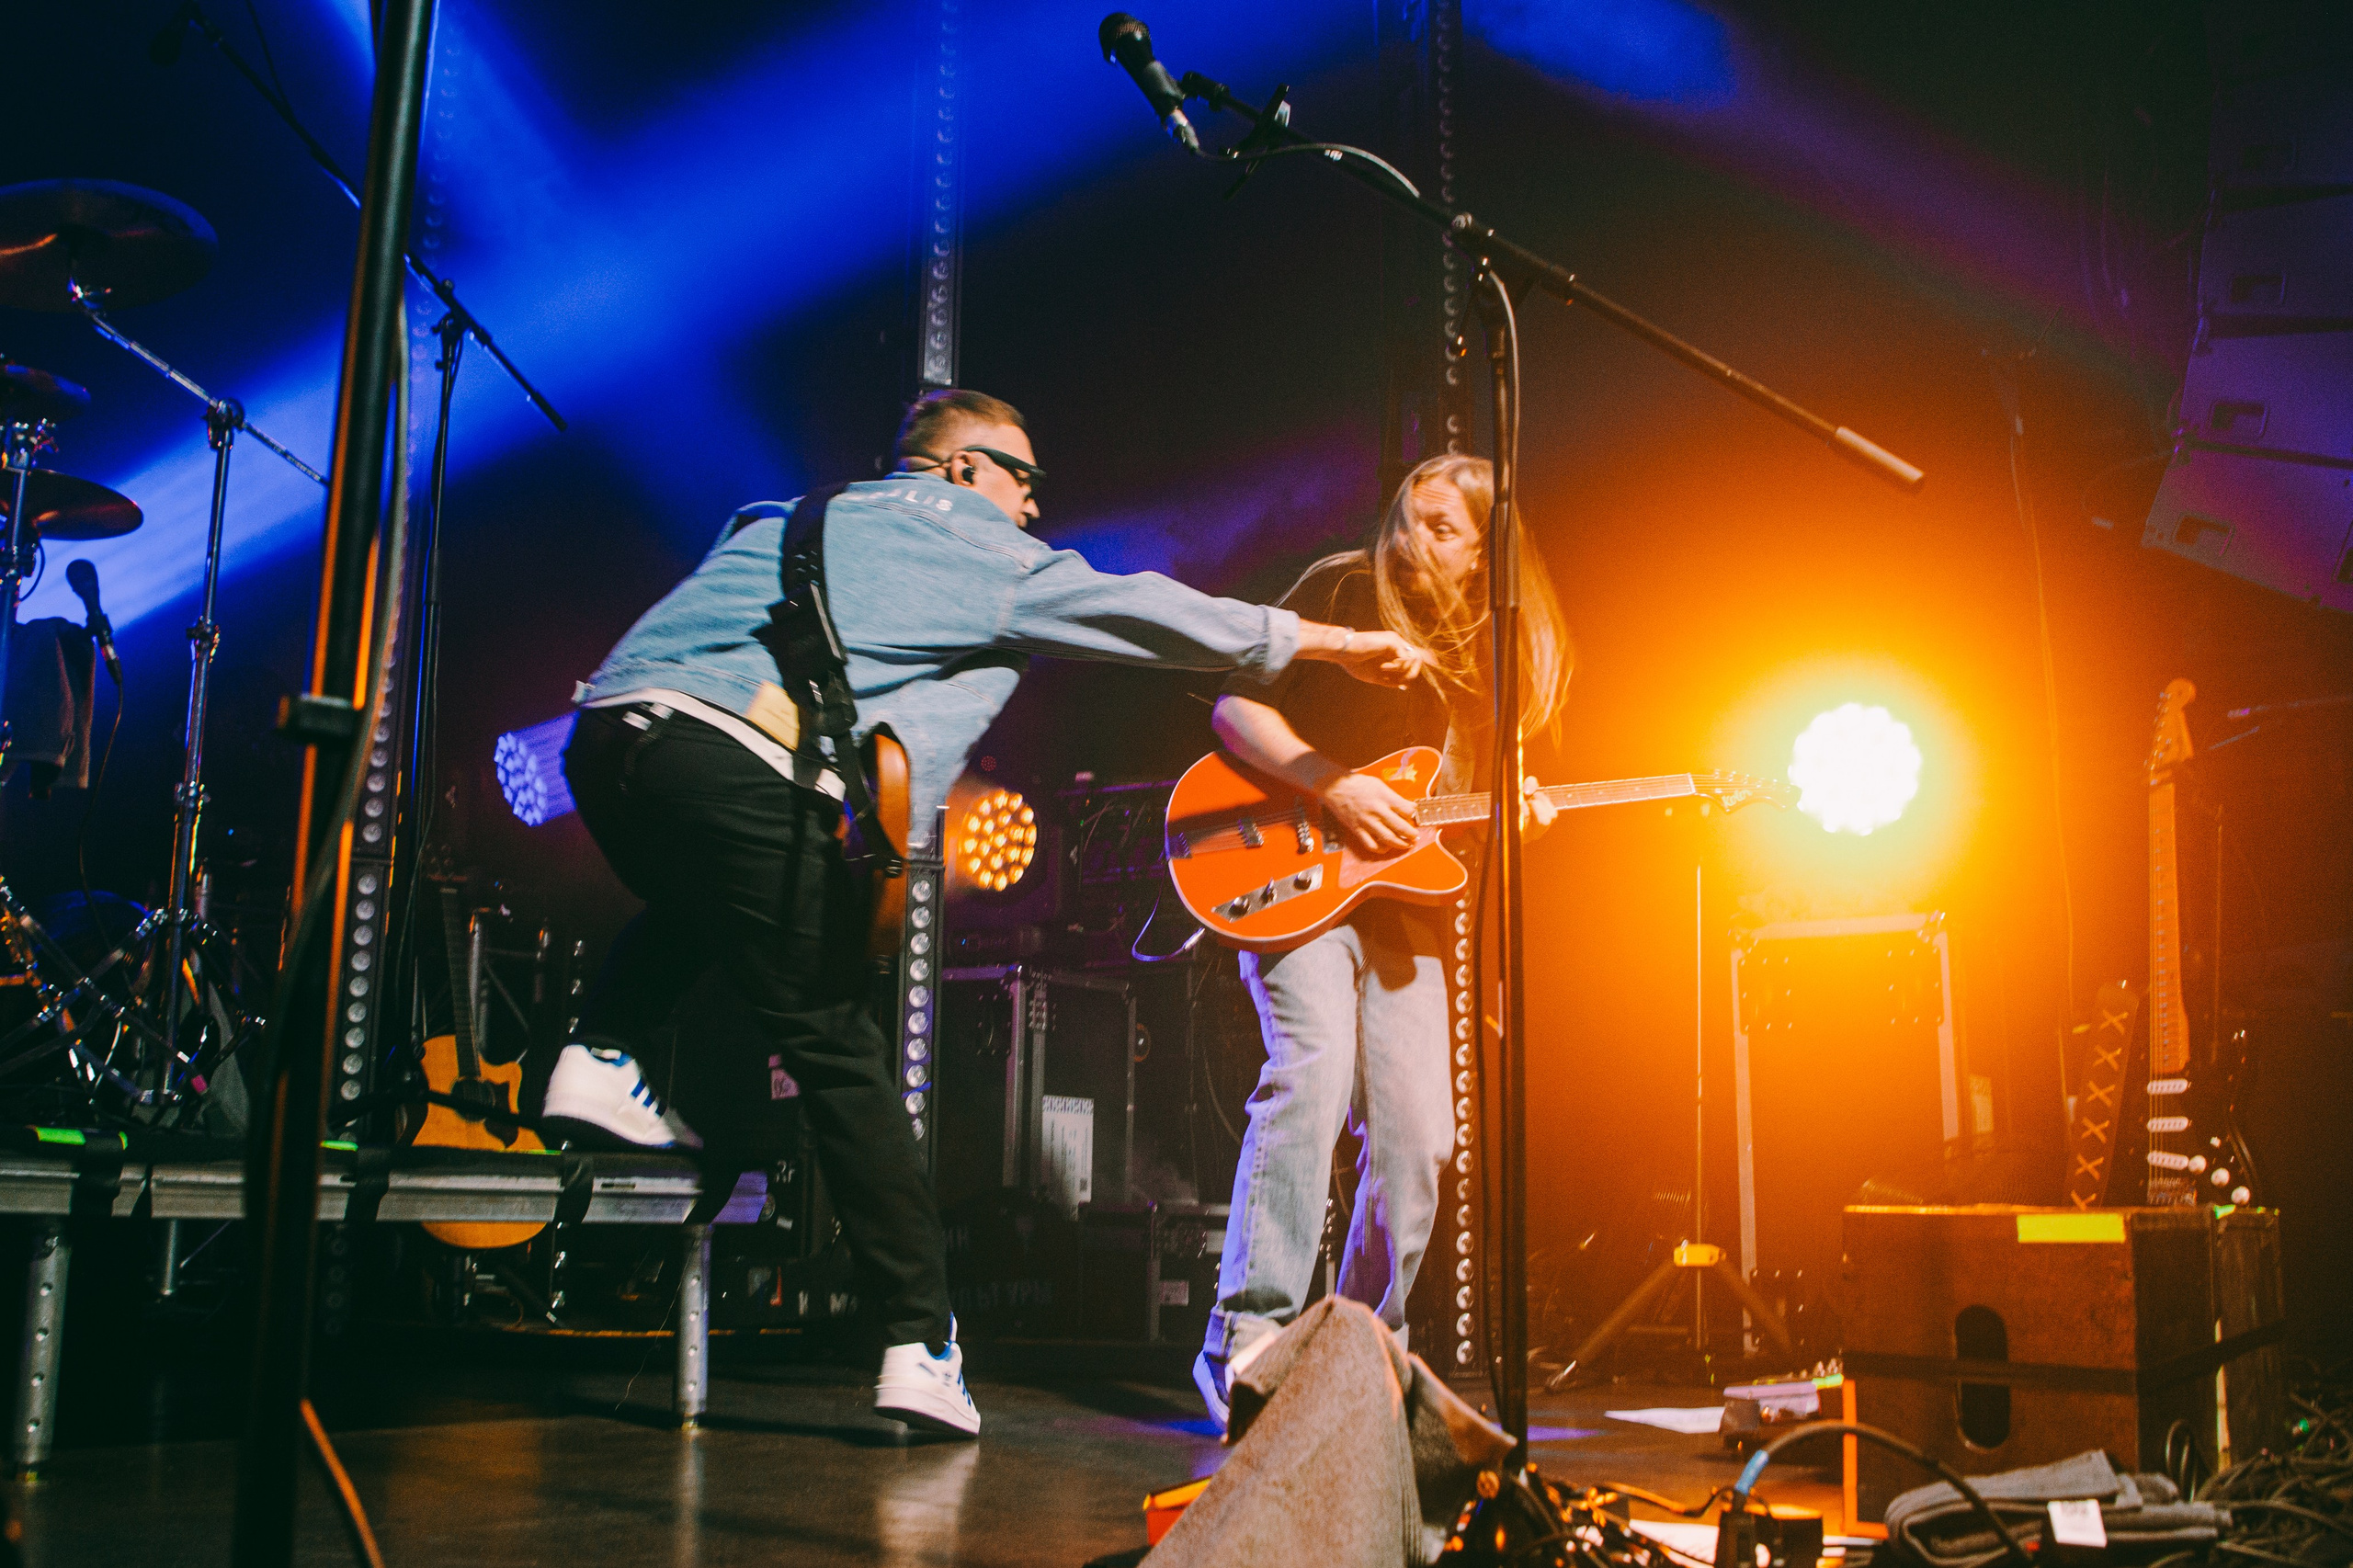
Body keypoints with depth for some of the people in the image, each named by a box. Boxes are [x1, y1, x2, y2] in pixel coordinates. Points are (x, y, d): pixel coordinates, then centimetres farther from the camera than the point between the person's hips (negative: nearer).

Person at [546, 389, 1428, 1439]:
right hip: (735, 765, -7)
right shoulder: (980, 551, 13)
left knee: (699, 901, 37)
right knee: (838, 1049, 0)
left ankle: (599, 1058, 15)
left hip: (603, 731, 7)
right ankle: (921, 1343, 2)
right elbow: (1144, 609, 15)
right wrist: (1333, 643, 22)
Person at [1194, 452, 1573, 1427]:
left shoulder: (1491, 654, 15)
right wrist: (1336, 785, -18)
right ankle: (1247, 1339, -21)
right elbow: (1236, 707, -6)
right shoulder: (1341, 594, 0)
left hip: (1403, 905, 6)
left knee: (1418, 1136, 1)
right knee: (1314, 1070, -25)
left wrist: (1513, 818, -2)